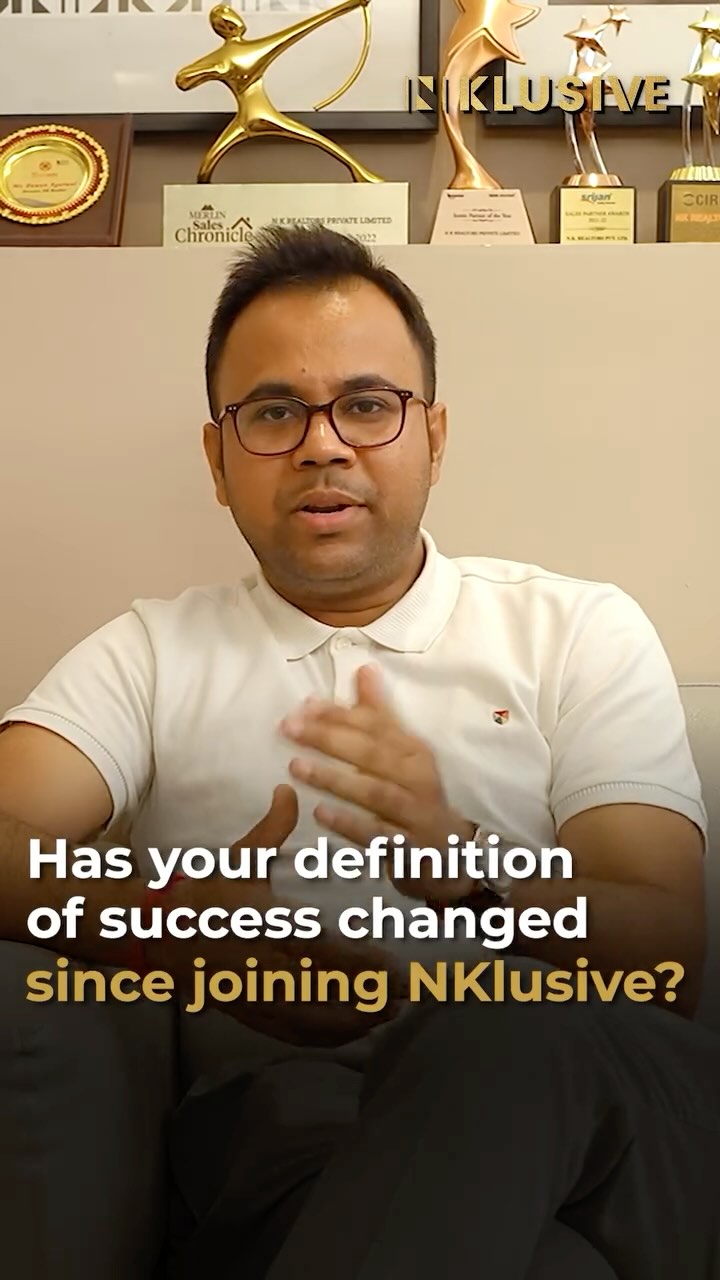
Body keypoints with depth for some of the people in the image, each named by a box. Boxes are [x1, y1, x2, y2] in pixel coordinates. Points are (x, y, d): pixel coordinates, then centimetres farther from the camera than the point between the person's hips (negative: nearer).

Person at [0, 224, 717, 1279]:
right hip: (282, 1110, -1)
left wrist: (469, 874, -22)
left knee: (504, 1042, -34)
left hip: (578, 1091, 2)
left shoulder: (580, 630, 9)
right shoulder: (149, 656, 13)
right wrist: (168, 923, -25)